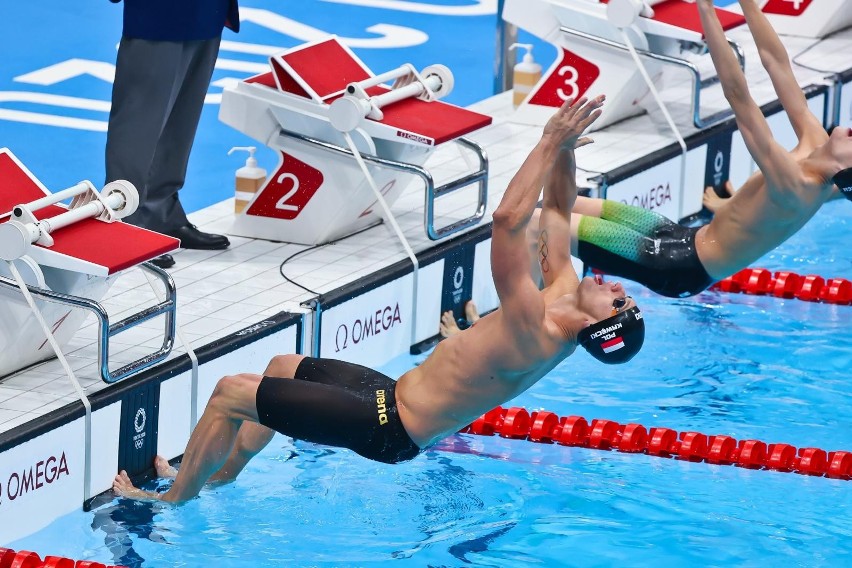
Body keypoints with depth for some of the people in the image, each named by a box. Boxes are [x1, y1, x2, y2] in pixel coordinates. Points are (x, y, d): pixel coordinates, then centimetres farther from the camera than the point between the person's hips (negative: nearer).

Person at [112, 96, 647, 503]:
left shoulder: (531, 337, -34)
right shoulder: (564, 295, -6)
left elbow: (508, 219, -41)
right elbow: (557, 213, 6)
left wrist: (551, 143, -37)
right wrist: (564, 152, -9)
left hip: (387, 426, -10)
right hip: (397, 394, 10)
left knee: (230, 392, -4)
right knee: (281, 366, 29)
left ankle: (174, 500, 16)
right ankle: (222, 476, 39)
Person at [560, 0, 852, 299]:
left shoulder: (792, 188, -32)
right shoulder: (815, 143, -9)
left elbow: (738, 95, -37)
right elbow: (776, 62, -5)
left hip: (678, 270, -9)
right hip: (690, 240, 9)